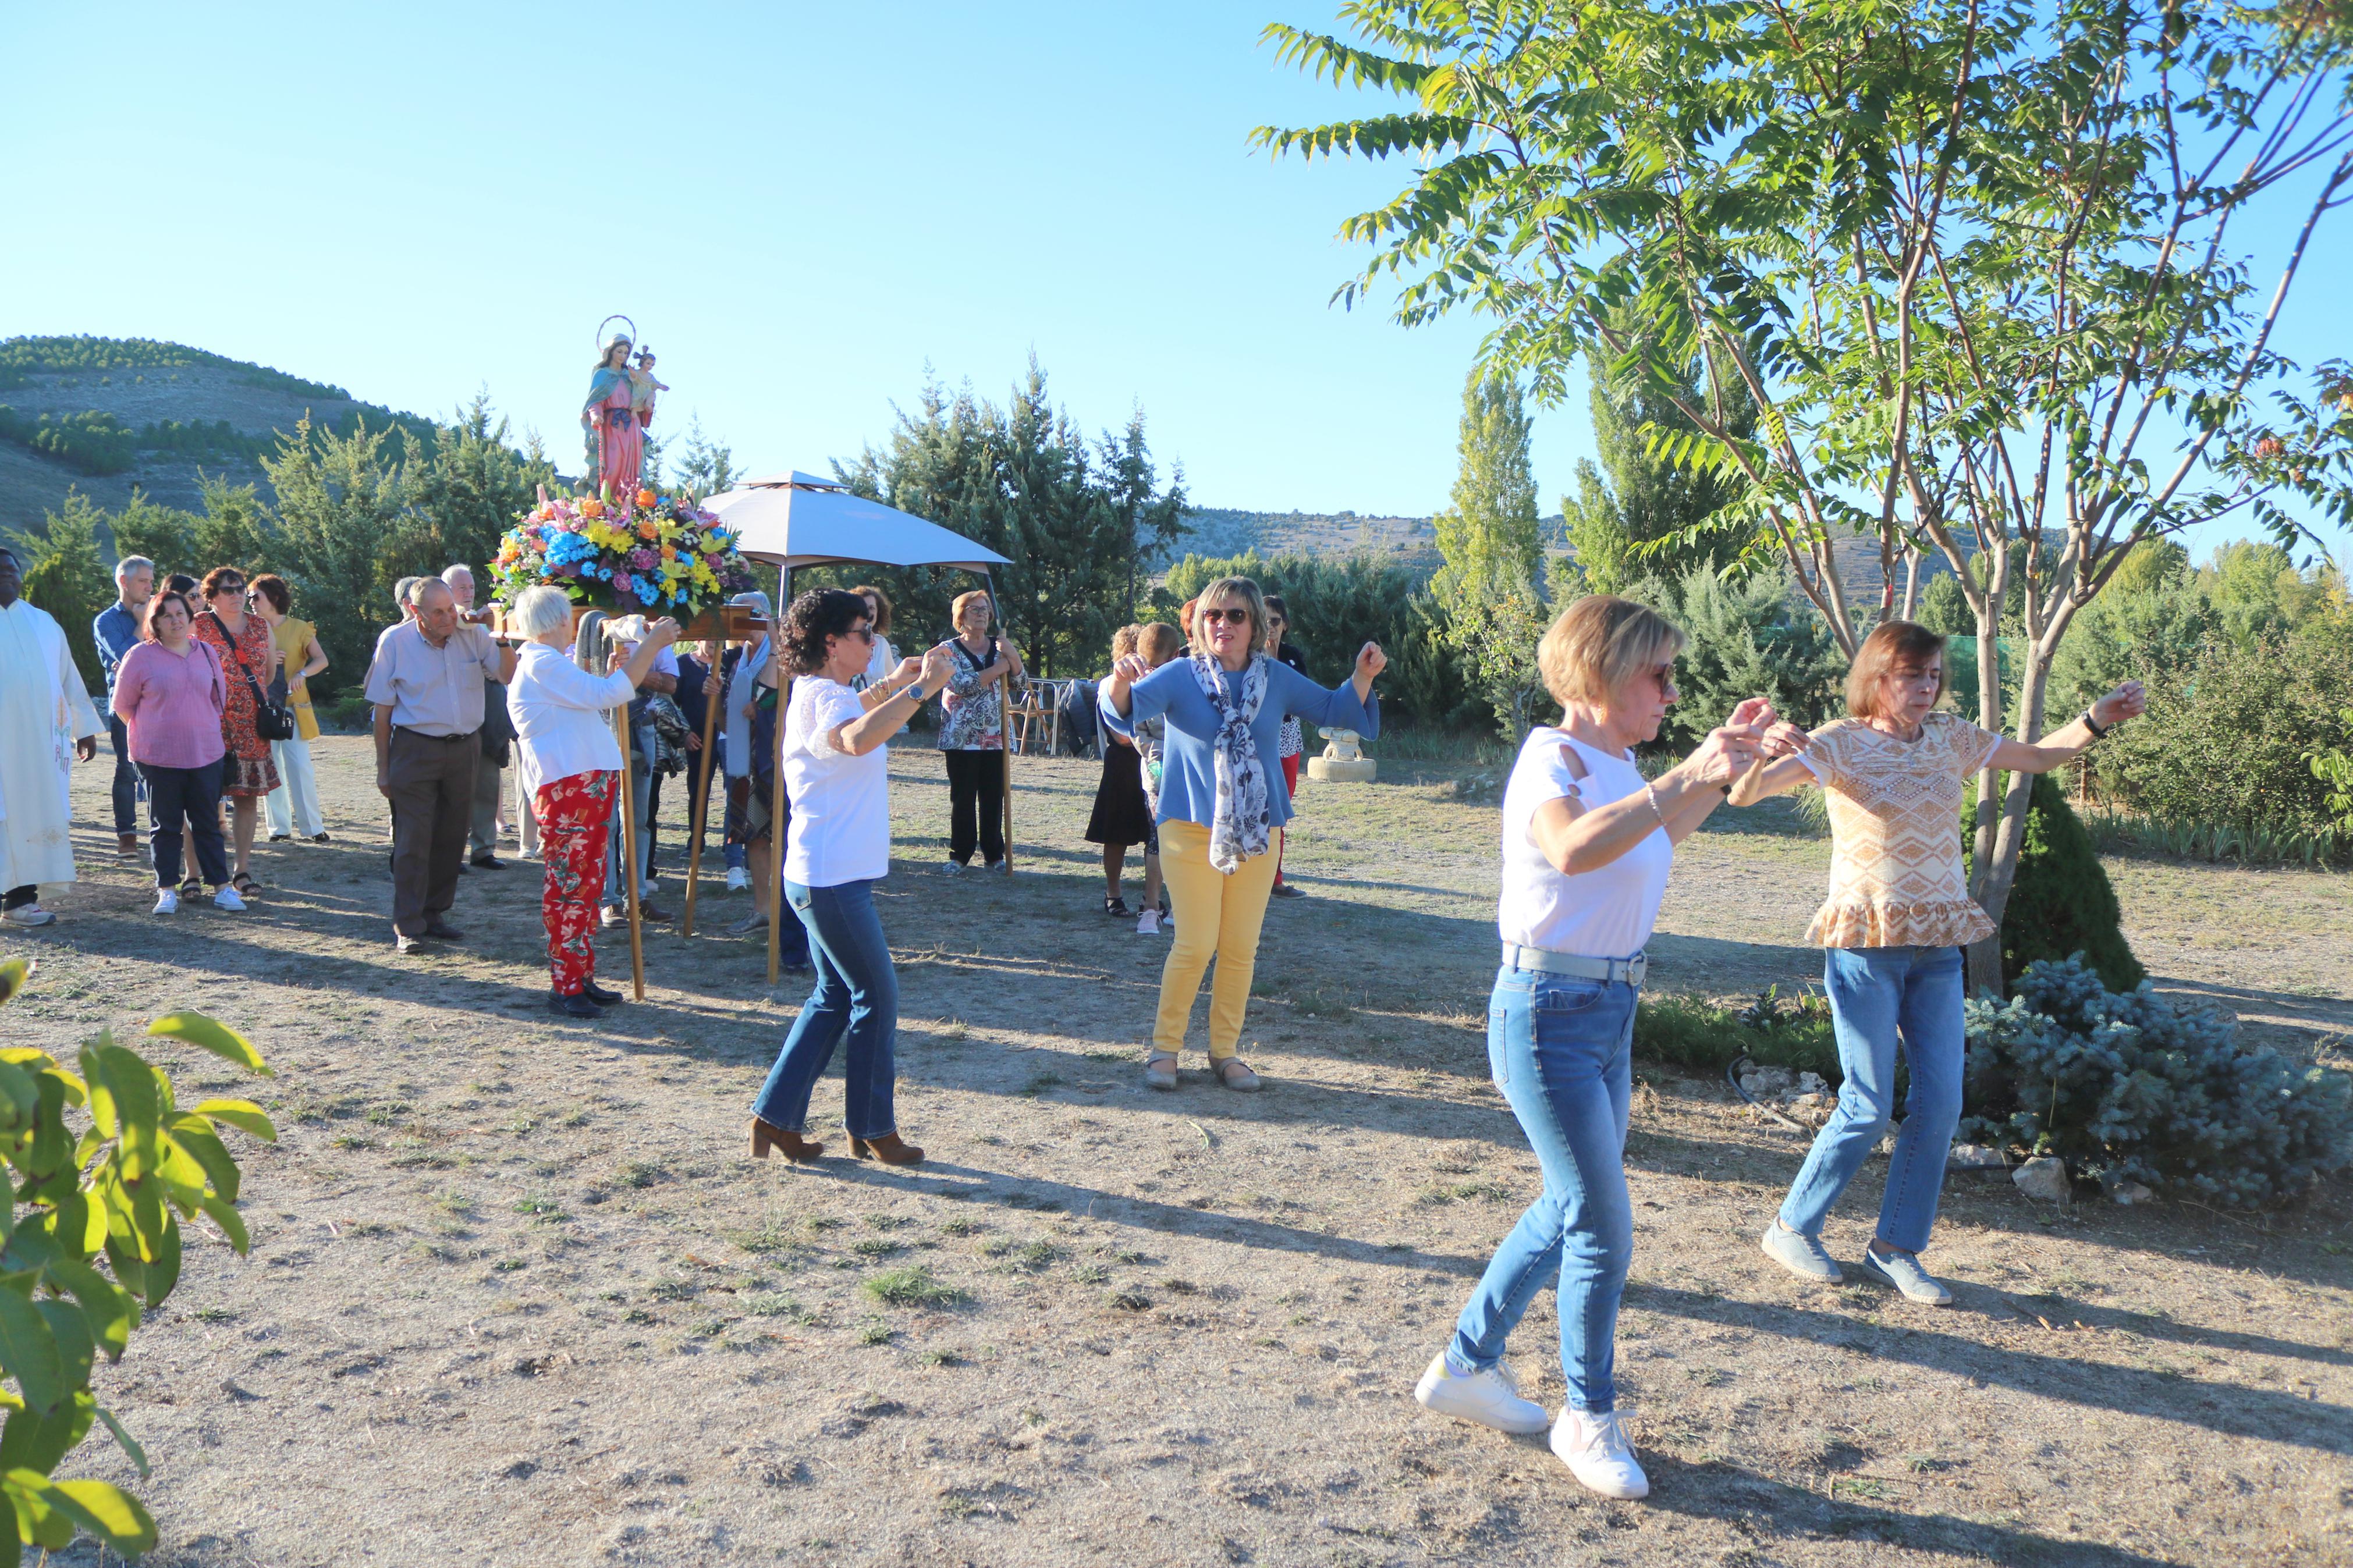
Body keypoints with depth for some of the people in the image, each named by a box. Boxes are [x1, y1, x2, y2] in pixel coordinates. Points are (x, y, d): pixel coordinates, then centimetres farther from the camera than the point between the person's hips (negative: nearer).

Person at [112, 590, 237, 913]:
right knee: (165, 825, 5)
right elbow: (122, 704, 3)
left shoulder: (207, 652, 7)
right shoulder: (141, 656, -4)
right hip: (158, 756, -3)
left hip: (206, 753, 3)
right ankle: (167, 890, 12)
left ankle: (221, 887, 10)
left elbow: (220, 698, 17)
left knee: (208, 823, 7)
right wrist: (148, 733, 8)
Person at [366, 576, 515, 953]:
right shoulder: (394, 642, -4)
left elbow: (510, 676, -2)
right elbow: (383, 710, 0)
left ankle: (434, 915, 23)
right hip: (415, 749, -3)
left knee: (451, 838, 10)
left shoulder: (471, 635, 1)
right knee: (413, 841, -5)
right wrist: (383, 768, -1)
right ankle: (407, 928, 0)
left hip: (464, 750, 3)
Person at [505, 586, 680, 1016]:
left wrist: (614, 671, 19)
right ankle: (563, 987, -3)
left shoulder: (551, 663, 22)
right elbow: (608, 694, -19)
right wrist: (651, 644, -15)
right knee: (568, 885, -7)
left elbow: (593, 704, 29)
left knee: (588, 884, 13)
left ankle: (583, 976, 19)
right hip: (565, 788, -11)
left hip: (590, 783, 11)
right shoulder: (542, 664, -11)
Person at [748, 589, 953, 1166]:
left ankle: (776, 1115, 18)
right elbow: (858, 739, -42)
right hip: (834, 879, -10)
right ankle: (874, 1130, 12)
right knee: (877, 998, 1)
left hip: (822, 878, 10)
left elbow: (849, 716, 42)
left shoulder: (820, 694, 15)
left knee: (835, 996, 16)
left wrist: (892, 684, 29)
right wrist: (919, 689, -36)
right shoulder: (823, 696, -17)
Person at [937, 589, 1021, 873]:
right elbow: (962, 685, -16)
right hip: (962, 737, -3)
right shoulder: (950, 650, 0)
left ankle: (993, 855, 11)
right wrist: (998, 668, -10)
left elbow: (1018, 677, 1)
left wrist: (1011, 655, -18)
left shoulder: (998, 647, 12)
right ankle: (959, 855, 9)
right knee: (962, 797, 1)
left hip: (995, 736, 3)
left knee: (994, 797, 3)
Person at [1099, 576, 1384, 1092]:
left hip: (1257, 832, 4)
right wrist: (1120, 685, -44)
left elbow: (1332, 709, 15)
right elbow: (1131, 707, -21)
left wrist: (1362, 677, -3)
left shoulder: (1276, 679, 5)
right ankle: (1164, 1048, 11)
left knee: (1241, 948, 7)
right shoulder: (1180, 676, -6)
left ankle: (1225, 1051, 22)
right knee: (1195, 945, -7)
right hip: (1192, 829, -3)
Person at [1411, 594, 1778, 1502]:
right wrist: (1680, 779, -36)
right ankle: (1588, 1418, 18)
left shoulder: (1616, 765, 10)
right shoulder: (1554, 757, -16)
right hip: (1548, 1013, -9)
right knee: (1604, 1230, -2)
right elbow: (1574, 847, -39)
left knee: (1570, 1213, 18)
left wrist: (1718, 765, 23)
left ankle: (1466, 1368, 33)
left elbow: (1659, 840, 31)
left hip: (1609, 1015, 9)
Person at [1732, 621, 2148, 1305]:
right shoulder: (1842, 742, -8)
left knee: (1941, 1104, 2)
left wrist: (2096, 720, 4)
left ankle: (1895, 1248, 18)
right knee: (1869, 1108, -5)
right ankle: (1791, 1228, 14)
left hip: (1937, 946, 6)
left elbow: (2038, 757, 21)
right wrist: (1762, 756, -44)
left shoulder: (1950, 738, 8)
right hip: (1865, 944, -5)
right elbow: (1746, 792, -21)